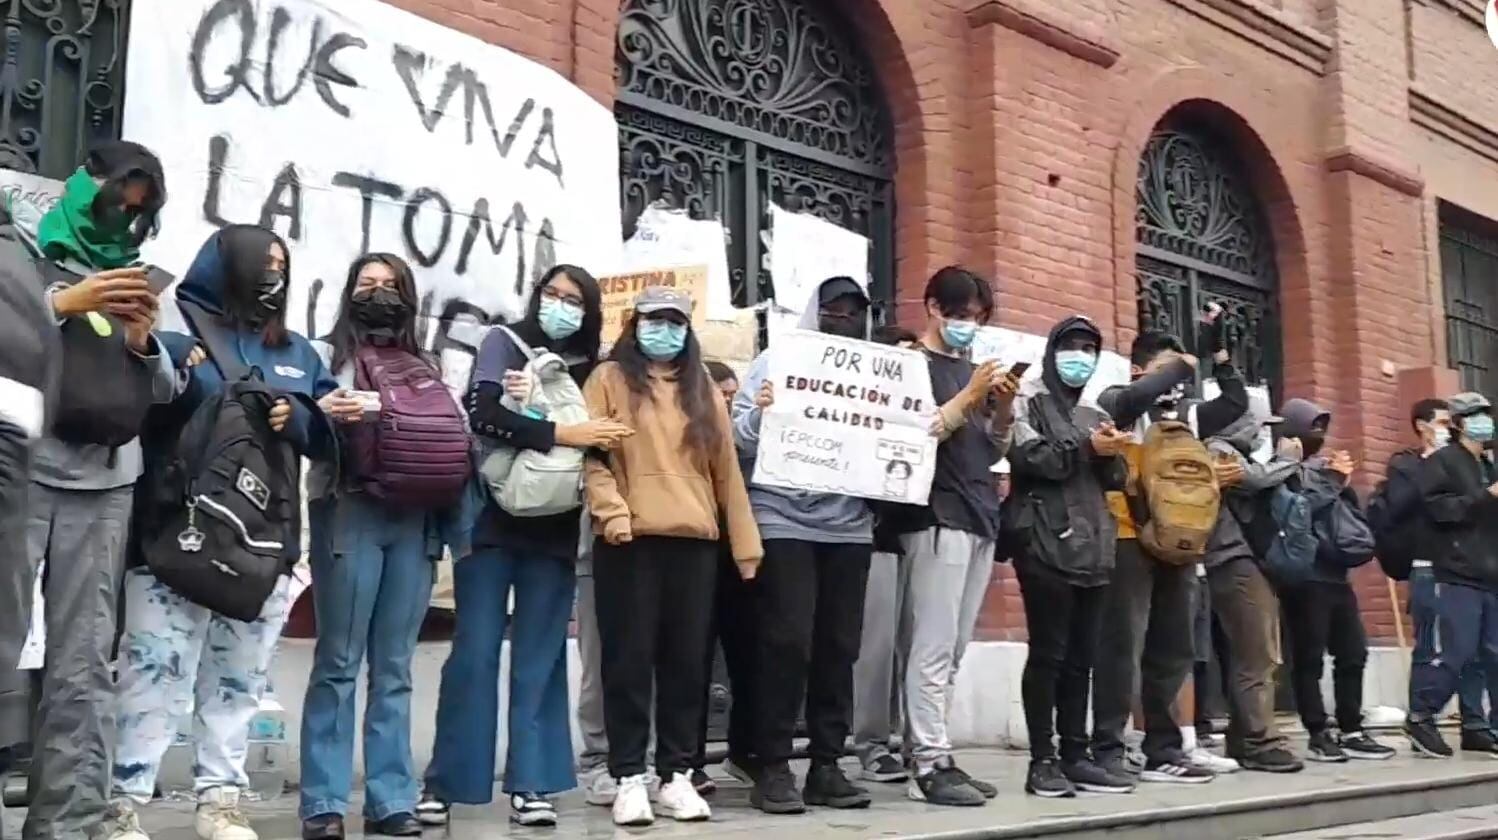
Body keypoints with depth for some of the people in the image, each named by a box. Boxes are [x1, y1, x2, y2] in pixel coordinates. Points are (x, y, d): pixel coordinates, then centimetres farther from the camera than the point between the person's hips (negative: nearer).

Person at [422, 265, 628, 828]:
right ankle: (445, 780, 10)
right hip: (491, 519, -2)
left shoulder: (590, 370, 11)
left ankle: (530, 783, 9)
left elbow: (598, 442, 3)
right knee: (475, 652, -1)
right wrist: (561, 433, -19)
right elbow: (484, 417, -14)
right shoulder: (504, 343, 2)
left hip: (553, 529, 2)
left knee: (539, 659, 4)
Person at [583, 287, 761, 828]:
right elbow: (591, 454, -3)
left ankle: (676, 776, 15)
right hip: (629, 541, -3)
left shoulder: (703, 390, 17)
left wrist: (745, 543, 11)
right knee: (630, 659, 0)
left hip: (695, 541, 4)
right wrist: (612, 512, -17)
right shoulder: (609, 380, 7)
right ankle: (630, 778, 7)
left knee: (686, 660, 6)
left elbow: (726, 468, 15)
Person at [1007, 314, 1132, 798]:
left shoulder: (1096, 416, 25)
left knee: (1082, 656, 6)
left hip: (1093, 547, 6)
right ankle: (1042, 761, -5)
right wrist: (1087, 448, -12)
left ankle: (1075, 756, 10)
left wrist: (1110, 455, -4)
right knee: (1048, 653, -8)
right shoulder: (1031, 407, 6)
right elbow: (1028, 457, -11)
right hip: (1046, 545, -6)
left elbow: (1117, 477, 17)